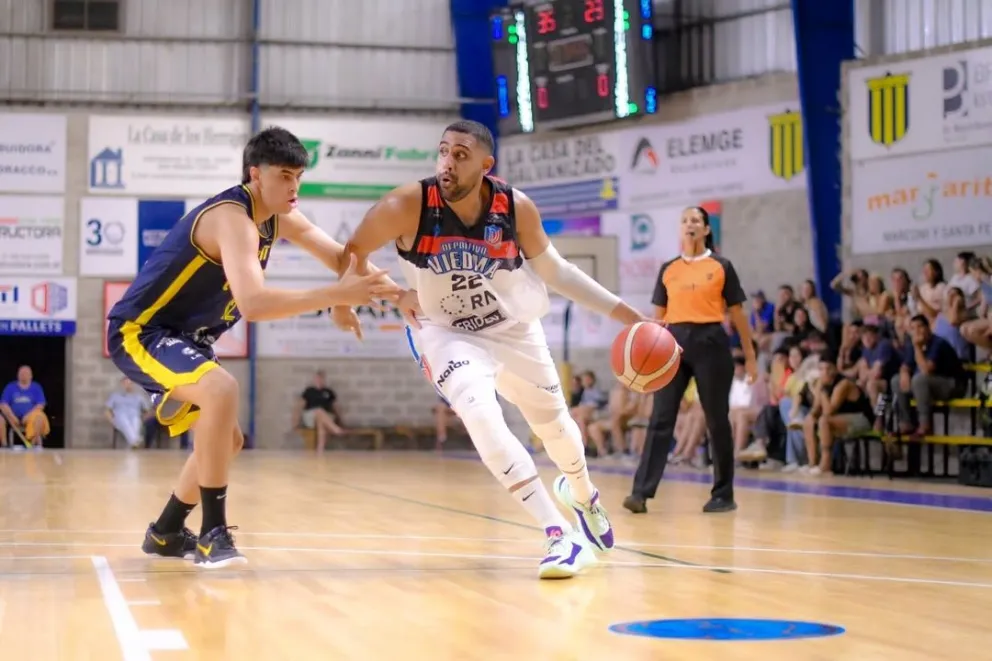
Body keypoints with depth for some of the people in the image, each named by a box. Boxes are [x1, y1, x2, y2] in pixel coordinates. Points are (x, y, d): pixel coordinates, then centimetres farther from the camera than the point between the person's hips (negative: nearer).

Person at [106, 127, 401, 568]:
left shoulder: (278, 216, 2)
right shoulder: (232, 218, -27)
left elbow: (343, 256, 9)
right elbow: (253, 304, -43)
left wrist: (342, 300, -11)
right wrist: (338, 294, -44)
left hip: (177, 337, 10)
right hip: (138, 330, -10)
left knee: (227, 439, 17)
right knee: (221, 389, -34)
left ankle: (166, 532, 32)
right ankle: (213, 532, -26)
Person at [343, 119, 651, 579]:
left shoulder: (516, 208, -19)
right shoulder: (408, 206, -27)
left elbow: (552, 268, -3)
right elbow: (352, 253, -11)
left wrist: (619, 310, -5)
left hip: (514, 328, 3)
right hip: (447, 333, -3)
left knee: (553, 422, 19)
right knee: (481, 415, -30)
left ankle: (582, 494, 55)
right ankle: (561, 535, -24)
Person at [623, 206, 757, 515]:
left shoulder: (721, 266, 4)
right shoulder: (668, 269, 12)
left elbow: (737, 313, 6)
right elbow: (659, 315, 15)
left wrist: (750, 356, 5)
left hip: (710, 342, -2)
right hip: (674, 343, 2)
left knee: (717, 420, 4)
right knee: (661, 418, -5)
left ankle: (723, 495, 13)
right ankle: (641, 492, -11)